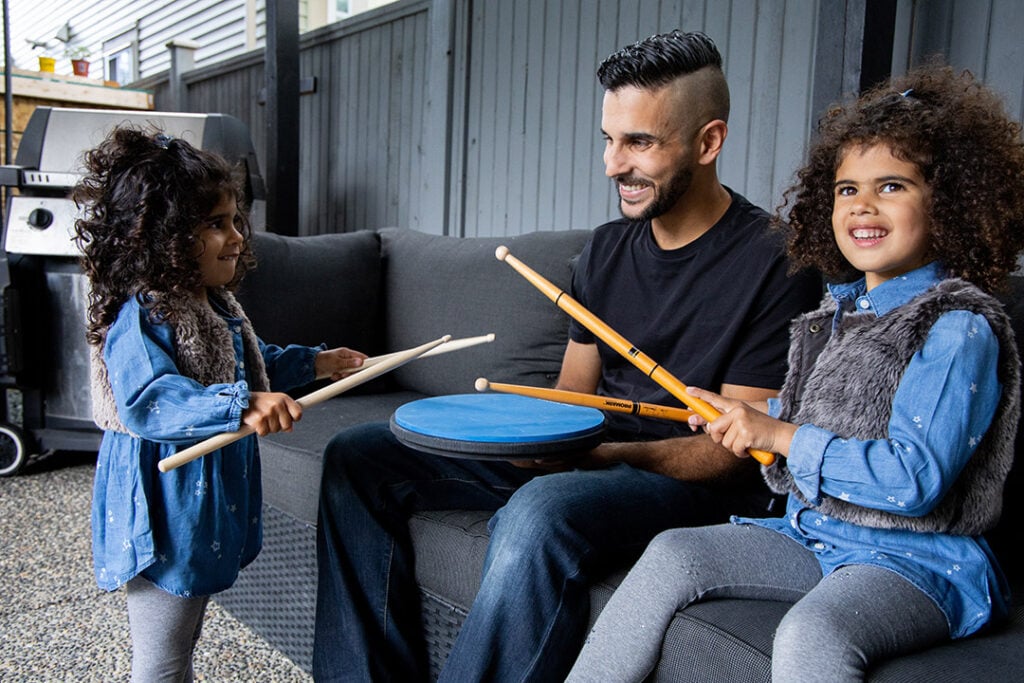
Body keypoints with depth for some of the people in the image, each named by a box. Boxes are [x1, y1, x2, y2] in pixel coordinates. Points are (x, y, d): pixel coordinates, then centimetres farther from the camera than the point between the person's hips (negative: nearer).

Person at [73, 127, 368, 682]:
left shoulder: (217, 304, 7)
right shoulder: (140, 317, -23)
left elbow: (252, 365, 24)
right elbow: (148, 402, -37)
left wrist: (314, 363, 19)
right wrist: (241, 407, -47)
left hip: (212, 499, 9)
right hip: (162, 515, -9)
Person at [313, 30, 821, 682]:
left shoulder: (775, 262, -11)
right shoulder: (608, 248, 9)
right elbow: (571, 396, 12)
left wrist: (607, 452, -27)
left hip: (697, 482, -6)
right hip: (581, 457, 7)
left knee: (541, 510, -40)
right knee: (359, 456, 0)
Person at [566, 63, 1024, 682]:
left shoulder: (959, 328, -16)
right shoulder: (842, 310, 10)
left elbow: (915, 478, -24)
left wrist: (780, 436, -21)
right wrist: (750, 420, 6)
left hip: (920, 561, -7)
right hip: (815, 536, 8)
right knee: (672, 554, -6)